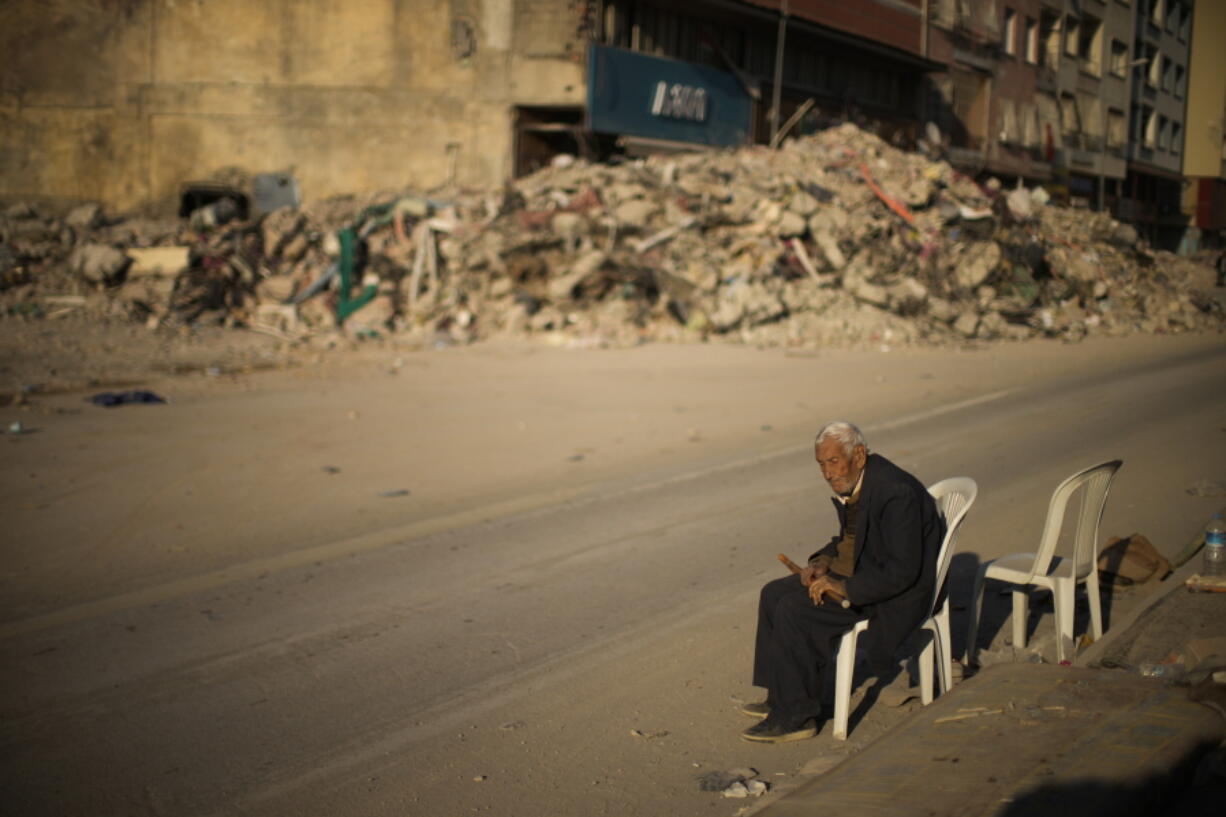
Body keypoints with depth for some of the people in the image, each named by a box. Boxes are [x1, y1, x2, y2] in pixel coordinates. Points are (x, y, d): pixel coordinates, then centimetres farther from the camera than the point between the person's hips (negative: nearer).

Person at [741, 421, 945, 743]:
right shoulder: (850, 482, 4)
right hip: (852, 571, 10)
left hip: (893, 595, -10)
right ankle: (781, 695, 14)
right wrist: (823, 562, 1)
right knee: (774, 594, 6)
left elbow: (902, 571, -27)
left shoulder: (896, 493, -25)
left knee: (794, 610, -20)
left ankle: (796, 714, -10)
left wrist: (844, 588, -26)